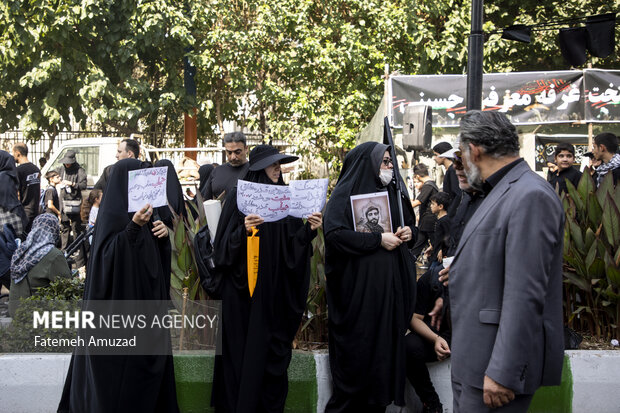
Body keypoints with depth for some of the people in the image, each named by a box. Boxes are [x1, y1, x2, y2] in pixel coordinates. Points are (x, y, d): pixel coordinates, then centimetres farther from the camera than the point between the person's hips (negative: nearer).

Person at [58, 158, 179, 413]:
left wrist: (161, 232, 2)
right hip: (120, 298, -8)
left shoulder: (139, 209, 12)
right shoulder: (112, 212, -12)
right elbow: (107, 255, -22)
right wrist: (133, 227, -32)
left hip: (143, 297, 8)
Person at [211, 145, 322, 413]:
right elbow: (226, 244, -9)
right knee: (243, 349, 0)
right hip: (244, 287, -4)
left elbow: (293, 243, 6)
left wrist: (309, 229, -12)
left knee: (274, 347, 6)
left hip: (275, 288, 4)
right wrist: (243, 230, -26)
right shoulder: (239, 196, -4)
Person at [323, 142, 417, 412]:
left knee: (385, 347, 7)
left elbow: (410, 225, 23)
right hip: (358, 287, -6)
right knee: (358, 352, -1)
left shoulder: (392, 192, 14)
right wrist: (378, 240, -18)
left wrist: (409, 233, -1)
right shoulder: (345, 194, -5)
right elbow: (334, 233, -18)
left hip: (390, 287, 6)